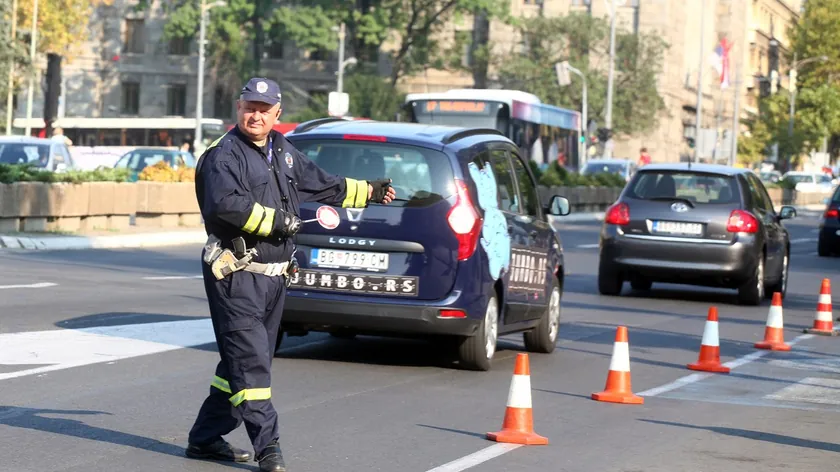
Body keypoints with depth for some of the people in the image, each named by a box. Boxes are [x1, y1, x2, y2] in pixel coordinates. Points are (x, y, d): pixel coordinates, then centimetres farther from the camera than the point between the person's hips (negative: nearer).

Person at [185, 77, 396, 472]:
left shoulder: (282, 151, 18)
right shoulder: (224, 155, -9)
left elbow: (320, 184, 31)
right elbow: (225, 203, -26)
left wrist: (367, 192, 35)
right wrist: (275, 220, -20)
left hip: (274, 275, 9)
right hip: (237, 275, -8)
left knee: (241, 362, 12)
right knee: (250, 361, -10)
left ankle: (205, 439, 20)